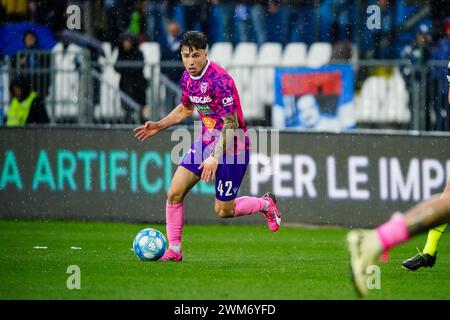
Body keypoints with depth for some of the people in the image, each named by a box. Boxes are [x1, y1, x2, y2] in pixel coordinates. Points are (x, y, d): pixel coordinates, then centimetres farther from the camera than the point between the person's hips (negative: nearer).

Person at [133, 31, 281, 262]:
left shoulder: (219, 80, -26)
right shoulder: (187, 77, 1)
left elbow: (231, 124, -25)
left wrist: (215, 157, -31)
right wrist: (158, 126, 16)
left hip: (232, 147, -7)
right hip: (206, 142, 7)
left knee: (223, 211, 1)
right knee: (174, 193, -4)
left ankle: (266, 204, 28)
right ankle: (174, 250, 8)